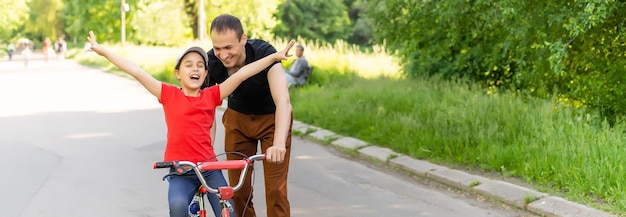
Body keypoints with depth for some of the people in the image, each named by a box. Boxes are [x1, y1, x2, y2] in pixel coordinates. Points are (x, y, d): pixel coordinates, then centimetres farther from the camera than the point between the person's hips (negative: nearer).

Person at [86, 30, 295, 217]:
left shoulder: (212, 95, 2)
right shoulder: (169, 95, -1)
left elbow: (241, 74, -4)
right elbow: (137, 72, -4)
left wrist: (274, 56, -7)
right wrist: (103, 51, -5)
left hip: (210, 168, 2)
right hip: (180, 171, -2)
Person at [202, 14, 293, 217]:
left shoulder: (264, 53, -33)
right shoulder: (210, 62, -23)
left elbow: (283, 102, -44)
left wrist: (279, 143, -60)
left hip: (272, 119, -3)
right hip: (237, 118, 3)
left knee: (276, 189, -10)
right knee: (238, 189, 1)